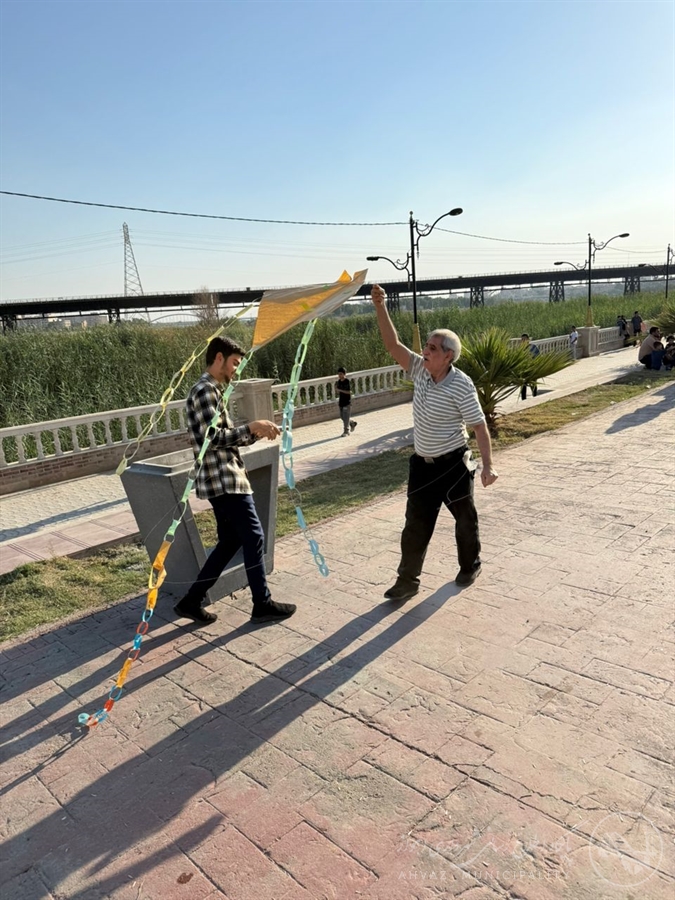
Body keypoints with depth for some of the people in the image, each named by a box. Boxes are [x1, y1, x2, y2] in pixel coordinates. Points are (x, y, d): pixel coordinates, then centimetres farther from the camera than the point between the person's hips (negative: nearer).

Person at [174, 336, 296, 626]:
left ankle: (192, 601, 19)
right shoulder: (205, 390, -14)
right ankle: (263, 604, 10)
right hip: (224, 479, -11)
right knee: (254, 537, -2)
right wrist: (252, 427, -16)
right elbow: (214, 438, -21)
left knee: (230, 541, 14)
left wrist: (256, 432, 7)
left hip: (223, 479, 11)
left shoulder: (211, 390, 19)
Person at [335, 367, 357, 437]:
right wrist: (336, 388, -9)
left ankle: (346, 431, 2)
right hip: (341, 401, 7)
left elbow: (349, 392, -19)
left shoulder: (347, 382, -13)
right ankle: (352, 423, 36)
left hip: (347, 402, -7)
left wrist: (340, 390, -25)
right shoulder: (338, 382, 6)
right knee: (342, 417, 14)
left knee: (346, 417, -6)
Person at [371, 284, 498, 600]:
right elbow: (392, 345, -5)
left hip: (453, 464, -5)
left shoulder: (461, 385, -18)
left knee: (465, 518, 15)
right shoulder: (420, 370, -2)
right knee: (415, 524, 7)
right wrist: (380, 307, -14)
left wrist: (488, 465, -24)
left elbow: (479, 426, -16)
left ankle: (470, 566, 38)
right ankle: (407, 580, 15)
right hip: (422, 464, 5)